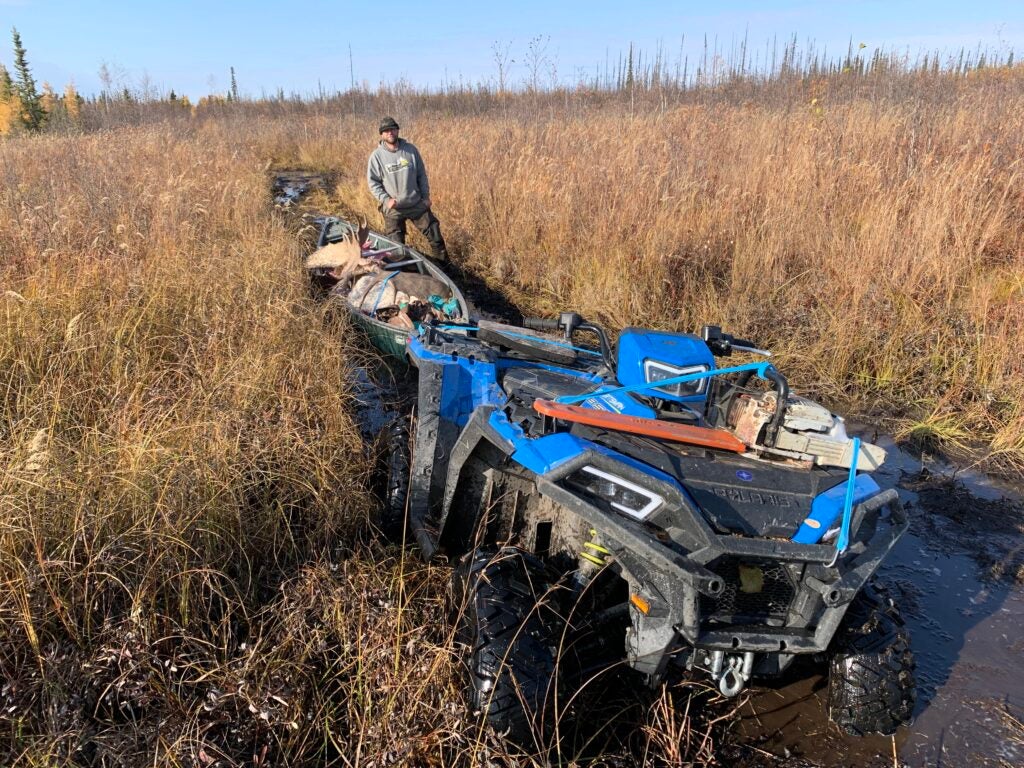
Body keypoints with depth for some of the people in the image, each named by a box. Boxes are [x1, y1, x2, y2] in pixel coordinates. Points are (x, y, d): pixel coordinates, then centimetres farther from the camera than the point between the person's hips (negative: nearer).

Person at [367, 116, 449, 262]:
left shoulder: (411, 150, -2)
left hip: (417, 204, 2)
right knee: (396, 245, 4)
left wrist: (426, 196, 3)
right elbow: (373, 182, -3)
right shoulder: (377, 156, -7)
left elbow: (421, 175, 6)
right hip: (393, 209, -2)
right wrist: (385, 199, -14)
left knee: (435, 234, 7)